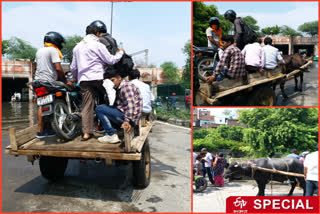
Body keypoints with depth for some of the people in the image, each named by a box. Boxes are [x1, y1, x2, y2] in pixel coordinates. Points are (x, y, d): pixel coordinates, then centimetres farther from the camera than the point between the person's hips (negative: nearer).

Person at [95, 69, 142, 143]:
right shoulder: (118, 89, 20)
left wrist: (127, 121, -35)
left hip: (131, 117, -11)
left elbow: (130, 104, -26)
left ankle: (112, 136, -10)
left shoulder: (127, 86, -11)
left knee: (99, 109, -11)